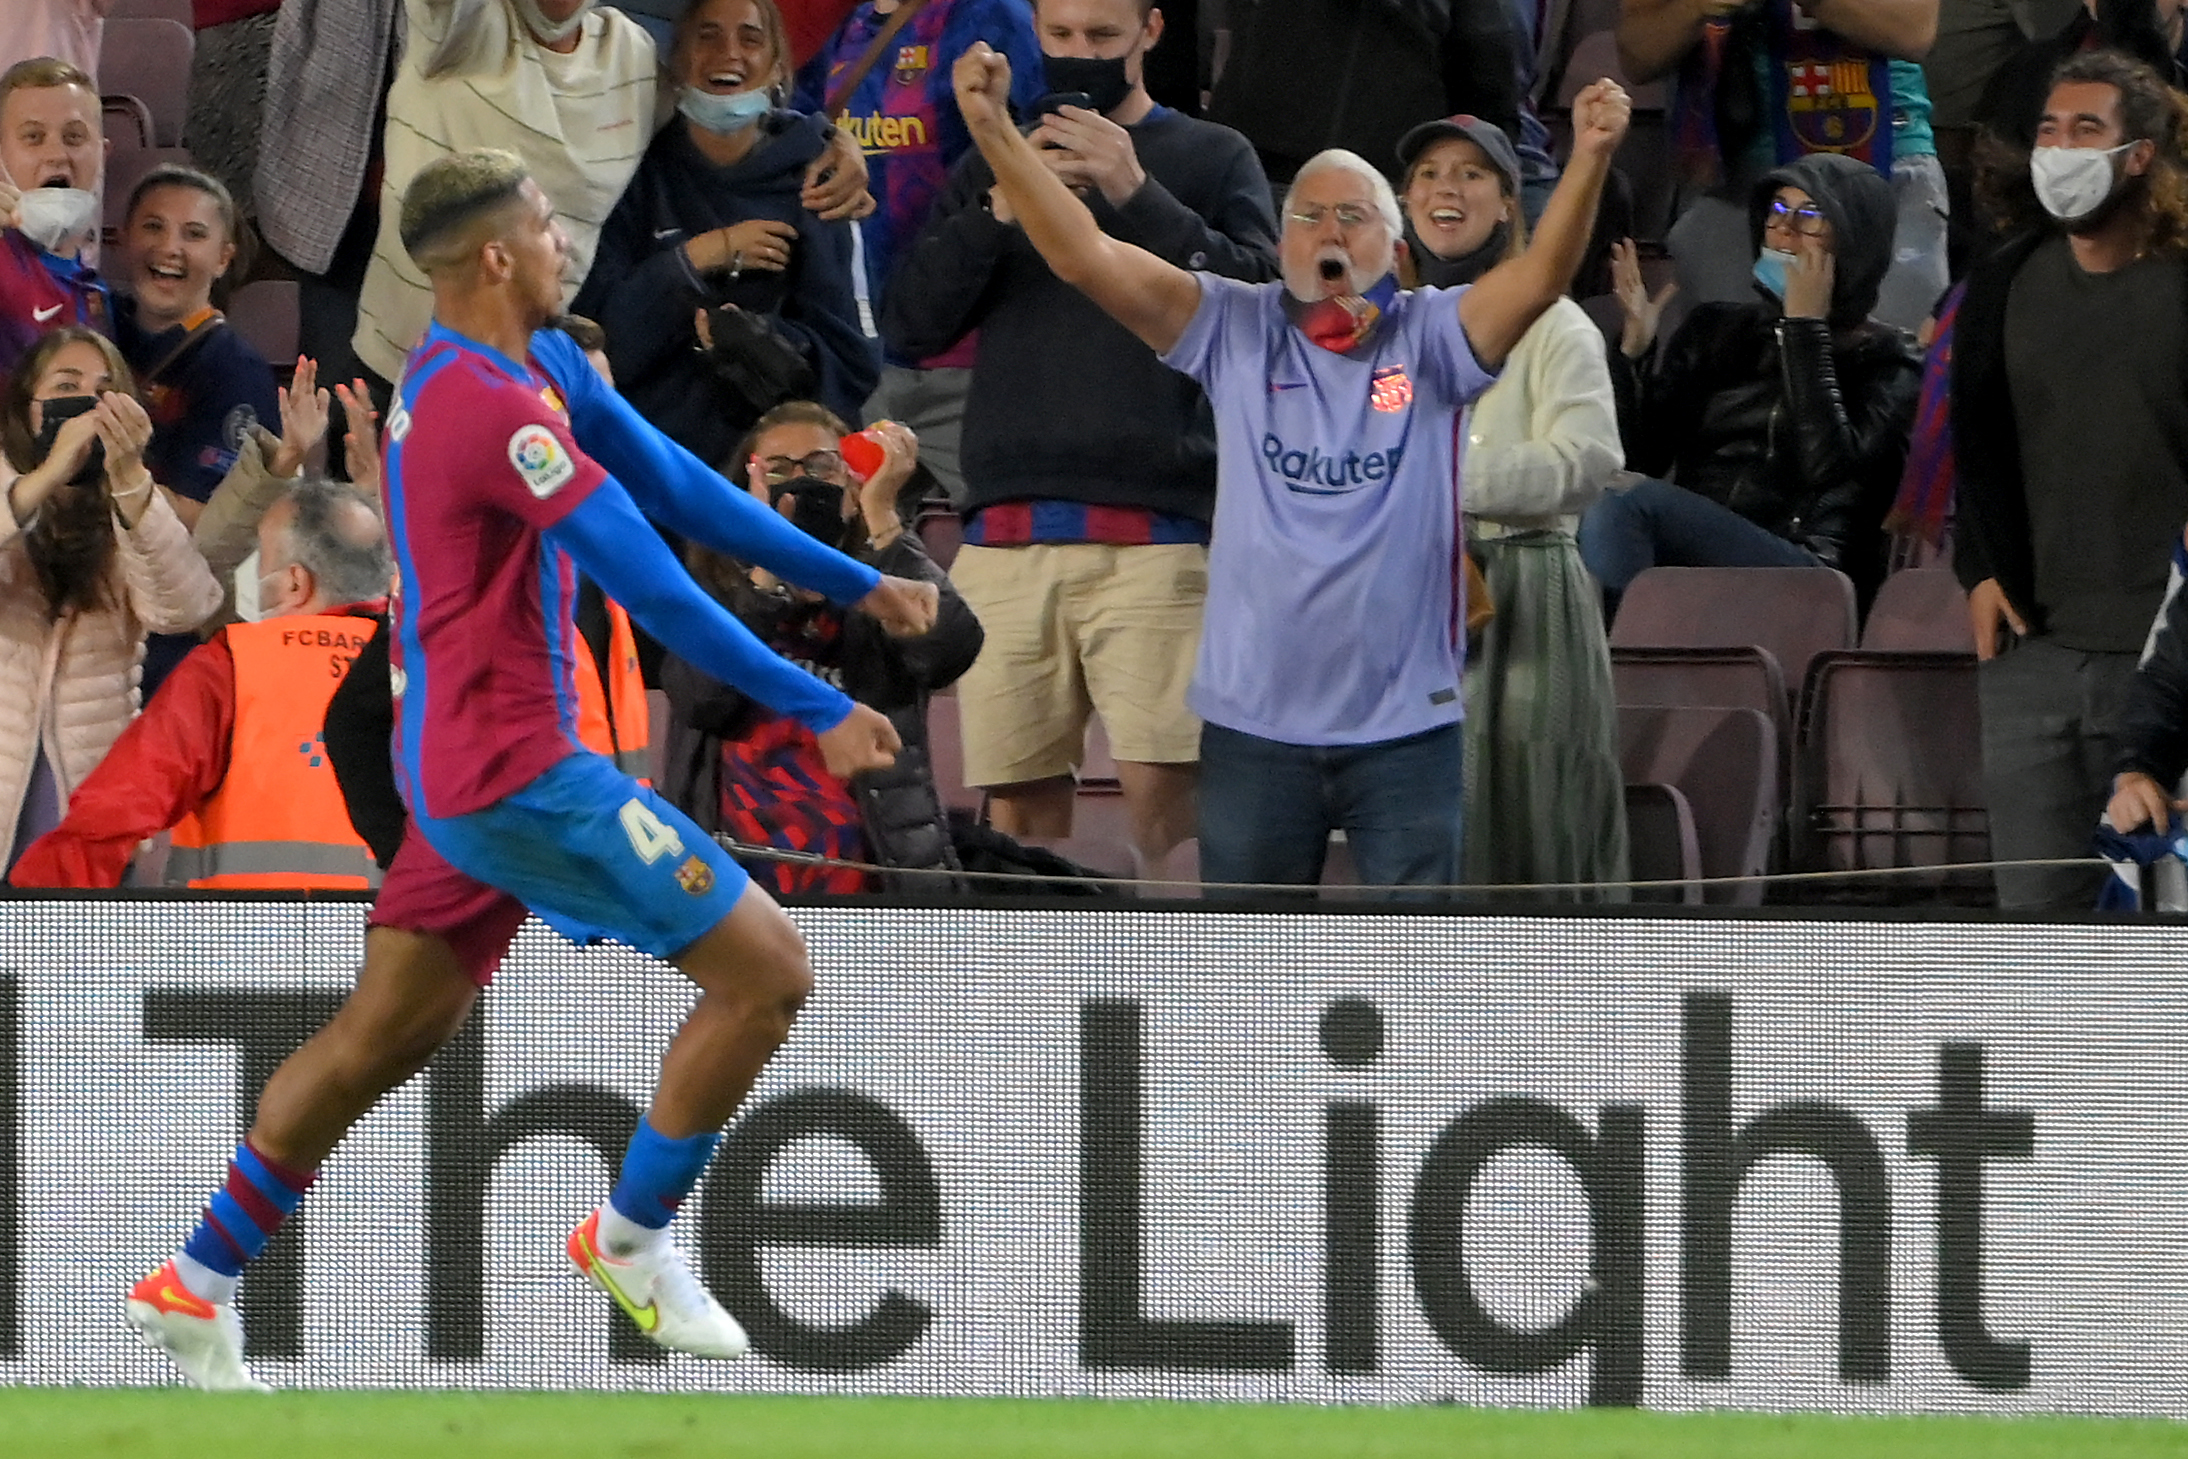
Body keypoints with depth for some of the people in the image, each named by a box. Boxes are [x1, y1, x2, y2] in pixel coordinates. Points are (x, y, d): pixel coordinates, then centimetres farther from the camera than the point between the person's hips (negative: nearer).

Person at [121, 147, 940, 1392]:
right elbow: (653, 586, -24)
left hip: (464, 762, 10)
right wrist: (816, 711, -21)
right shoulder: (493, 405, -22)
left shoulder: (541, 367, 10)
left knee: (387, 1033, 16)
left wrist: (851, 582, 13)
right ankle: (632, 1241, 6)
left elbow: (676, 485, 15)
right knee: (767, 970, -6)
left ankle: (200, 1283, 20)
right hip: (518, 770, -10)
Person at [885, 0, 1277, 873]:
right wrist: (1000, 213, -4)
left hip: (1154, 530, -3)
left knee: (1162, 787, -15)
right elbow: (909, 324, 11)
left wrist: (1137, 194, -12)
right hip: (1007, 530, 3)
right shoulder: (992, 168, 21)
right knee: (1019, 800, -1)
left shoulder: (1210, 159, 12)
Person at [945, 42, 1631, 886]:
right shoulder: (1237, 333, 2)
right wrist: (993, 130, -16)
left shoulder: (1431, 338, -1)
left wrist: (1589, 161, -36)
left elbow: (1541, 276, -18)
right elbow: (1085, 257, -5)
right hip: (1255, 719, 1)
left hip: (1408, 722, -1)